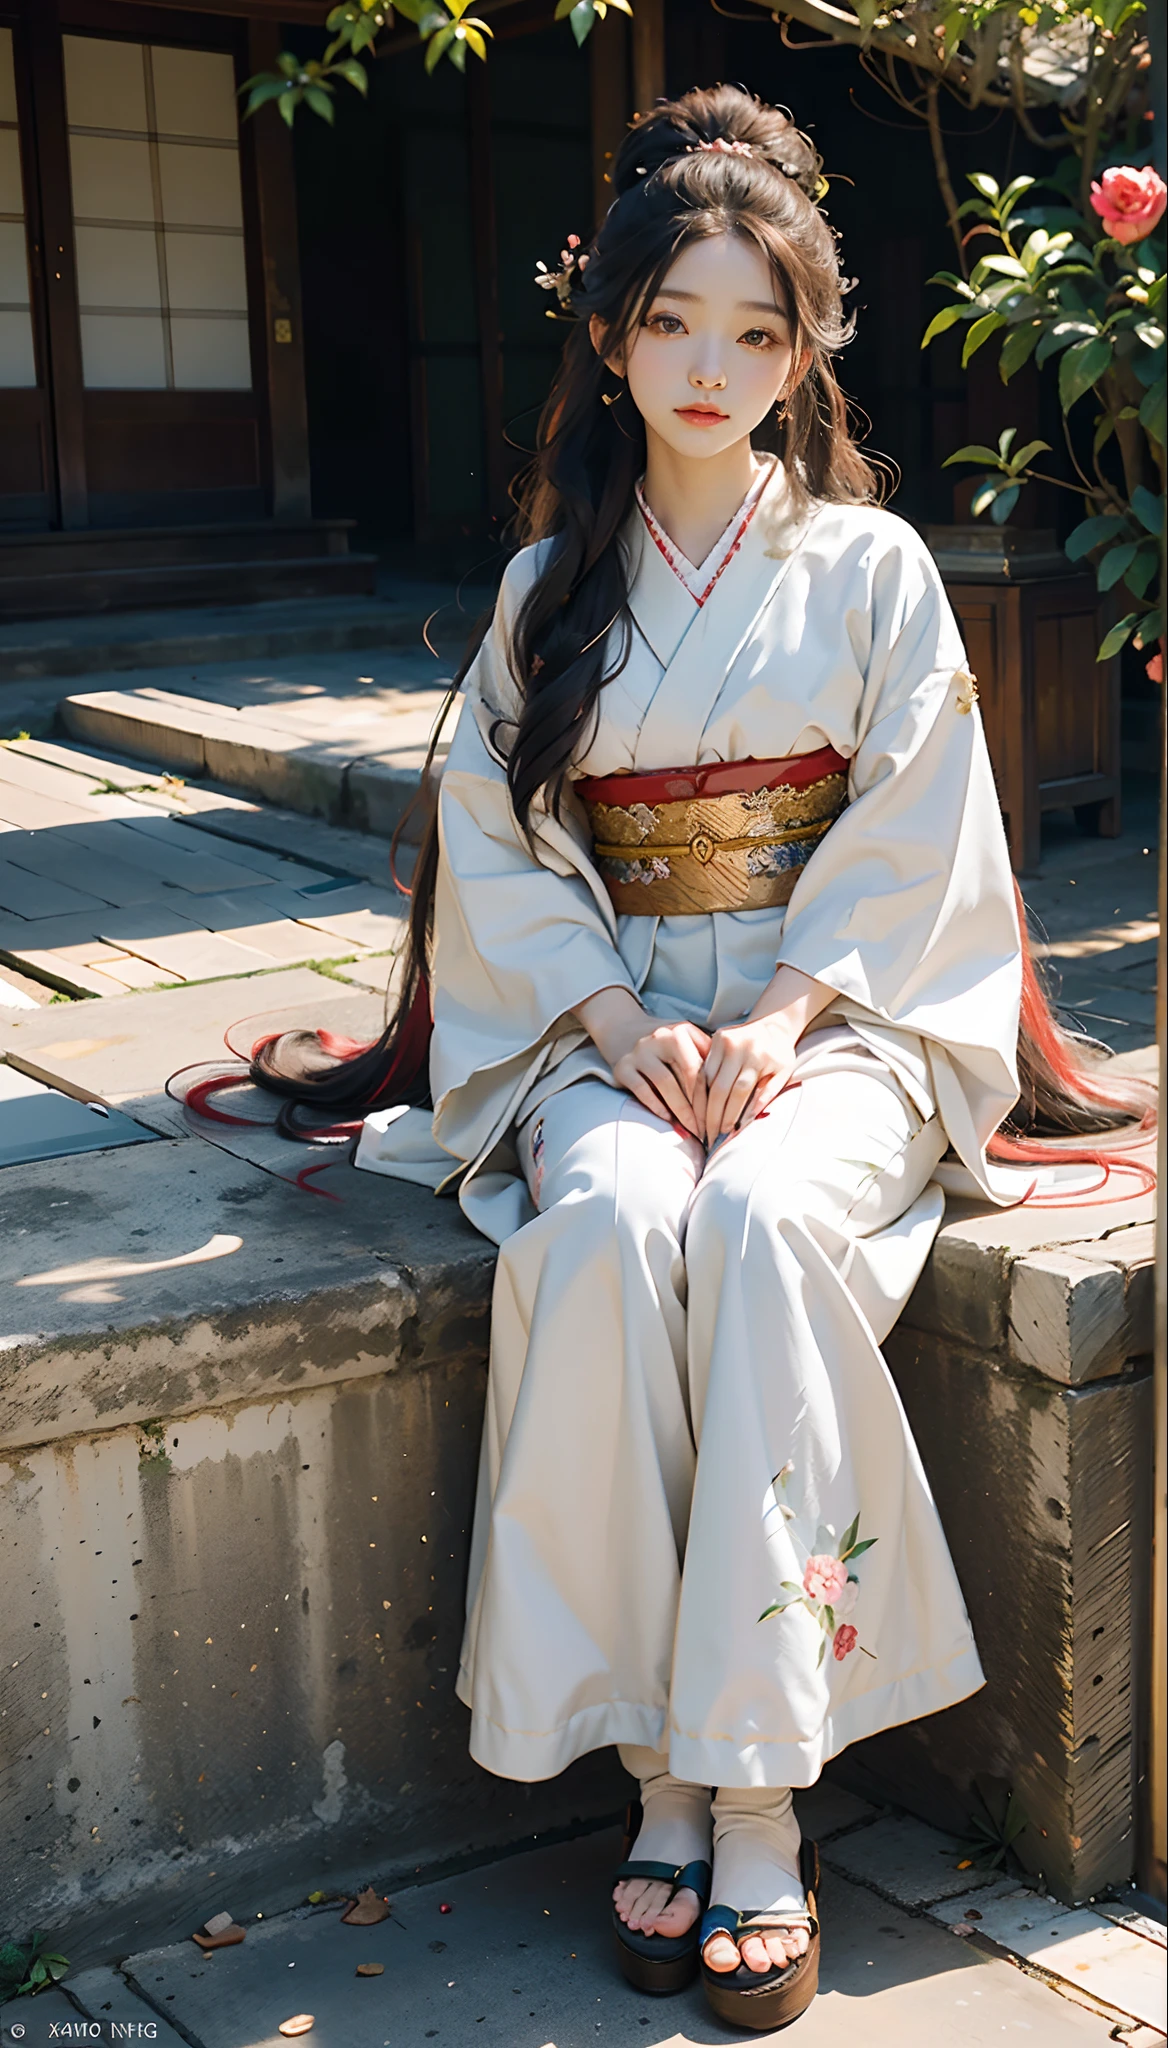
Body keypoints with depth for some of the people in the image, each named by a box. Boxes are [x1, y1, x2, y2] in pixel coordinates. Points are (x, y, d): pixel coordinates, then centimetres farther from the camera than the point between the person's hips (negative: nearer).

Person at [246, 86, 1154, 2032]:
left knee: (759, 1219, -35)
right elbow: (496, 846, 5)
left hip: (841, 1019, -1)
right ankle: (662, 1773, -22)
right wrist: (622, 1028, -11)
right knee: (607, 1228, -33)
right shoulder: (550, 587, 11)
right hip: (608, 1029, 2)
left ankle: (756, 1797, -26)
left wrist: (783, 1020, -16)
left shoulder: (873, 566, 6)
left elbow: (915, 842, -1)